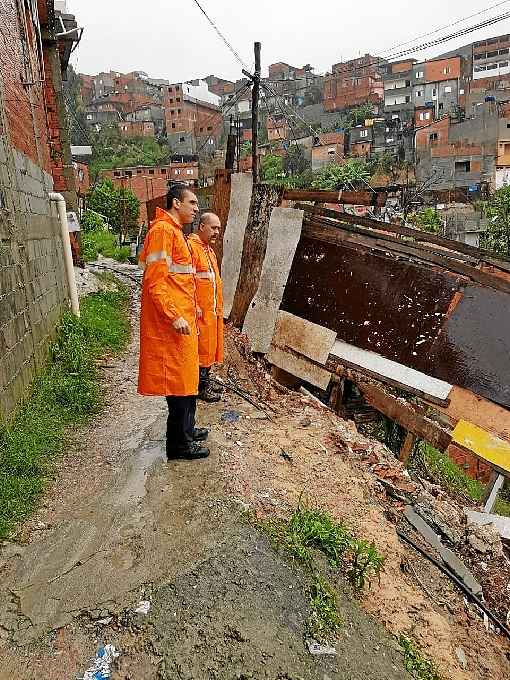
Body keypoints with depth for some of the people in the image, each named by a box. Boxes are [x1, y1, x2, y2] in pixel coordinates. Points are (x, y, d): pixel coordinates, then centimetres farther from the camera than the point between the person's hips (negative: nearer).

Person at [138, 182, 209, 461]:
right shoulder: (163, 230, -12)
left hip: (182, 318, 10)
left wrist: (190, 307, 24)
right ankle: (179, 444, 10)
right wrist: (175, 316, -24)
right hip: (172, 322, -10)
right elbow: (155, 281, -20)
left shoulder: (174, 230, 19)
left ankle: (186, 429, 32)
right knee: (178, 381, -2)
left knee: (187, 377, 18)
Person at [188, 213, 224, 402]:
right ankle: (201, 386, 6)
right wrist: (194, 306, -22)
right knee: (201, 346, -3)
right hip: (200, 310, -10)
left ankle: (206, 381, 26)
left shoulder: (209, 250, 19)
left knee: (209, 345, 15)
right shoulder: (191, 246, -12)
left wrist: (218, 306, 22)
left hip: (212, 309, 10)